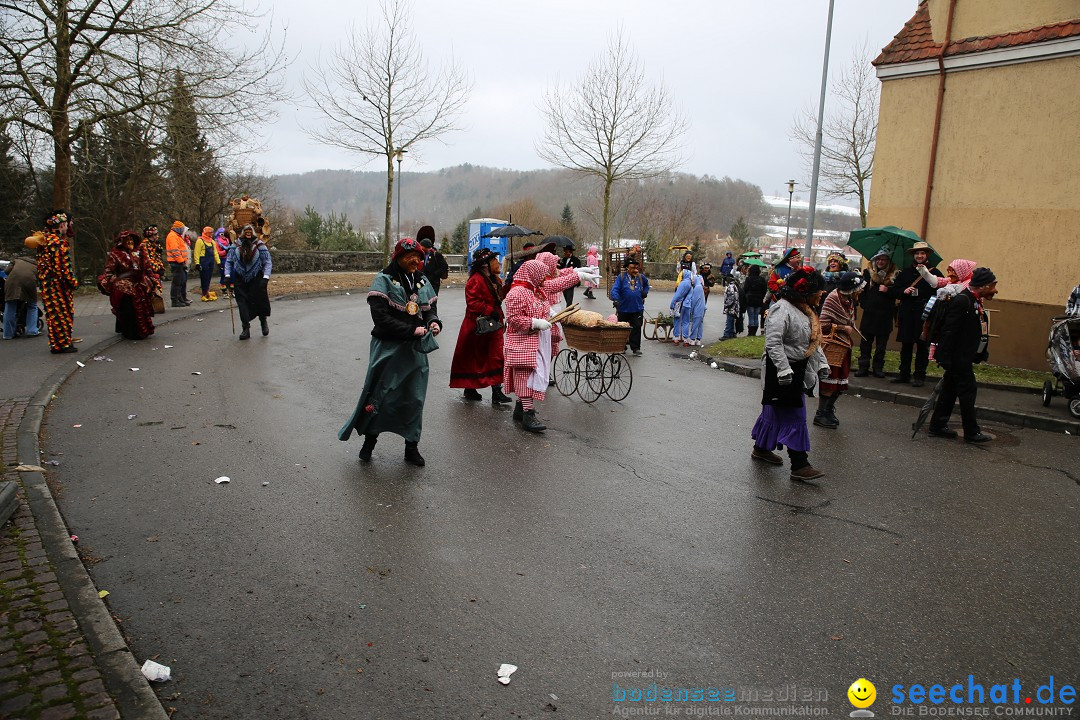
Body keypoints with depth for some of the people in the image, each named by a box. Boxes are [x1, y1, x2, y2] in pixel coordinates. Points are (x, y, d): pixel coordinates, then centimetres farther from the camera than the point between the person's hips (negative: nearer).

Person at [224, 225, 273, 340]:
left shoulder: (259, 245, -3)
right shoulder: (236, 246, 4)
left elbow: (268, 262, -5)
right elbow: (229, 261, 9)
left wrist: (266, 277, -15)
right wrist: (227, 276, -1)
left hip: (256, 279, -2)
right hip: (240, 279, 2)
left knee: (259, 301, 0)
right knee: (242, 303, -1)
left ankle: (263, 322, 29)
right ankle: (246, 328, 6)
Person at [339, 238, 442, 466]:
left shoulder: (423, 281, 9)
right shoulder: (384, 280, -9)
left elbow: (429, 309, 16)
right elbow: (381, 317, -17)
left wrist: (433, 322, -8)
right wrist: (411, 330, -20)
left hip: (416, 350, 5)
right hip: (388, 348, -5)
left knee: (414, 397, 10)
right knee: (381, 394, 1)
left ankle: (412, 446, 22)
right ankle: (369, 439, 22)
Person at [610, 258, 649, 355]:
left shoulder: (641, 277, 8)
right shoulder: (621, 277, -4)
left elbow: (646, 284, 29)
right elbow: (615, 289, -12)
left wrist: (645, 292, 12)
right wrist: (616, 300, -27)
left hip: (637, 309, 2)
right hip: (623, 309, -1)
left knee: (636, 328, -1)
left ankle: (636, 348, 6)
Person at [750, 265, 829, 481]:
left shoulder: (806, 310, 13)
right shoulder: (782, 310, -19)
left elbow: (814, 341, 23)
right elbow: (773, 343, -25)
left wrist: (822, 363, 17)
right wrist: (784, 370, -28)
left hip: (798, 370, 10)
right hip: (781, 371, -10)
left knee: (775, 411, 18)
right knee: (794, 416, -8)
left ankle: (761, 449, 32)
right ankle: (799, 465, -6)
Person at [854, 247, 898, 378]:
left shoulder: (894, 275, 4)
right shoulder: (867, 273, 6)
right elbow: (861, 290, 2)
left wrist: (888, 290, -15)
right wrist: (863, 303, -8)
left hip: (885, 314, 0)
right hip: (869, 313, 0)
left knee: (881, 344, 6)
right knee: (866, 342, 3)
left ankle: (878, 368, 14)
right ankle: (863, 367, 8)